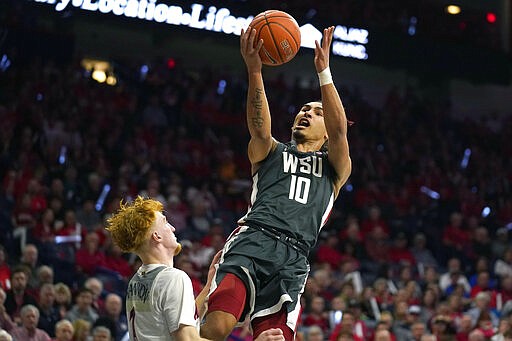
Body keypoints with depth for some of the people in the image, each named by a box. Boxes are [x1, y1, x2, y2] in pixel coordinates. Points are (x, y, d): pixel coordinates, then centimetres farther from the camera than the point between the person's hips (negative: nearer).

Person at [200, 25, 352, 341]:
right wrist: (254, 70, -14)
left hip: (293, 258, 1)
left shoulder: (335, 167, 26)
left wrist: (324, 71, -4)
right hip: (253, 240, -1)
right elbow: (260, 128, 2)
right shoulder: (273, 153, 25)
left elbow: (339, 129, 5)